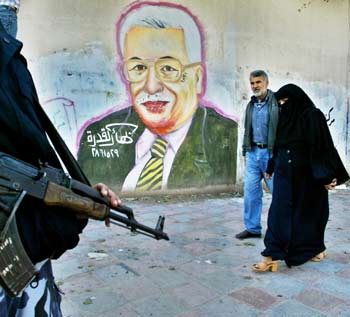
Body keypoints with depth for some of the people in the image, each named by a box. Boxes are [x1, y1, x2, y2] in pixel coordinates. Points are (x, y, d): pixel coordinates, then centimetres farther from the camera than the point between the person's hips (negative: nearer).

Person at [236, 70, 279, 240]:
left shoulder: (278, 102, -6)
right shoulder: (251, 105, 15)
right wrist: (245, 152, 19)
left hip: (271, 153, -6)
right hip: (253, 153, 6)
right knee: (251, 192, 8)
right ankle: (252, 228, 19)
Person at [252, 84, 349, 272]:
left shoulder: (313, 116, -10)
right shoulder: (285, 117, 10)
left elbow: (322, 146, -16)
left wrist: (326, 176, -21)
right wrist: (271, 168, 24)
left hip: (306, 176, -5)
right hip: (284, 174, 6)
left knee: (309, 212, 10)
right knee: (279, 212, -1)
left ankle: (315, 247, 34)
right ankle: (272, 257, 2)